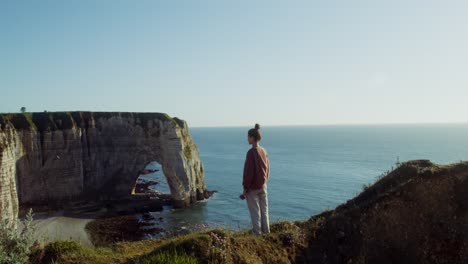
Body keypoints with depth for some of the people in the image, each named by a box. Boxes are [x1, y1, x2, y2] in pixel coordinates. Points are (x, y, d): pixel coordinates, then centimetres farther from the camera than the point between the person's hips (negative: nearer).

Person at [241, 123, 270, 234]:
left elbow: (248, 171, -19)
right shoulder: (264, 151, 3)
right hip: (263, 186, 7)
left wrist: (245, 188, -12)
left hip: (253, 188, -7)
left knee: (255, 212, 4)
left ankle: (257, 232, 10)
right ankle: (266, 231, 22)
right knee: (264, 210, 14)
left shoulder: (251, 152, -19)